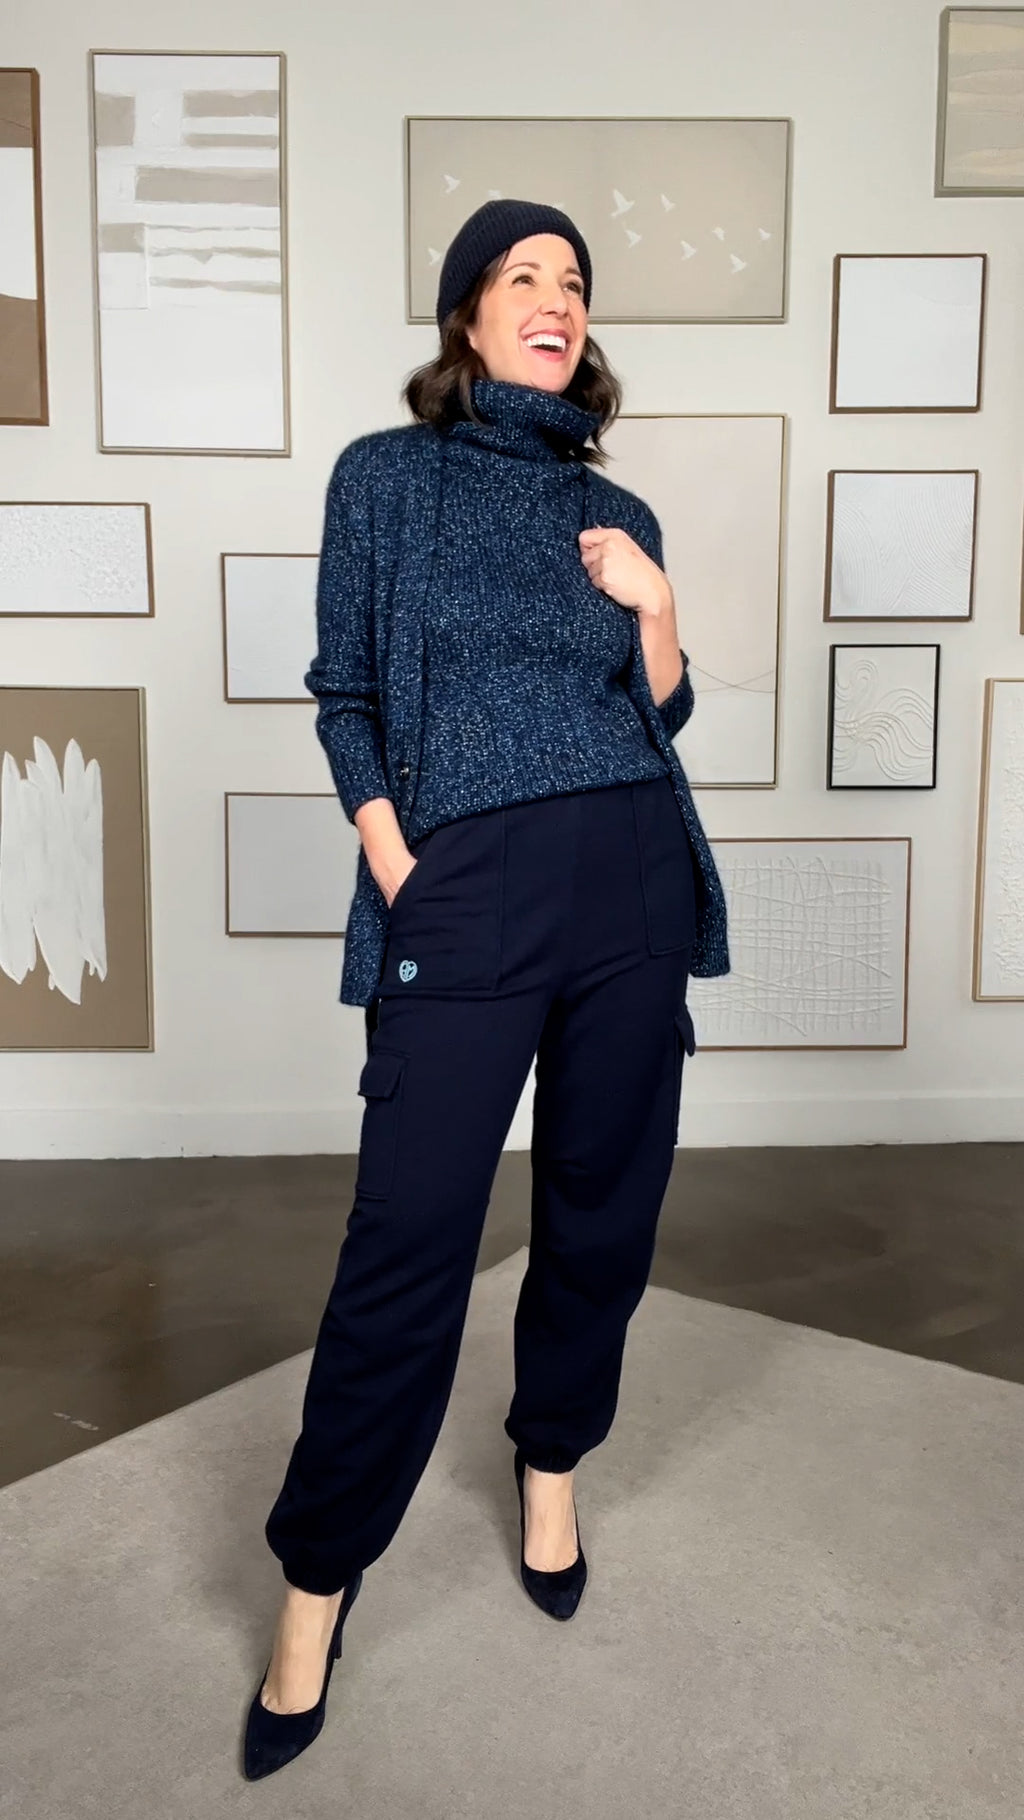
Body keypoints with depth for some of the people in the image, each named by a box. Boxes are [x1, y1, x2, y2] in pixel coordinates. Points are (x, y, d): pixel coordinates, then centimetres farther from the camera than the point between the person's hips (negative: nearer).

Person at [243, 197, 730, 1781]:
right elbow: (346, 696, 4)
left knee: (602, 1211, 11)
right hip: (463, 891, -4)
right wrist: (395, 875, -7)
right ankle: (318, 1577, 13)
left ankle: (552, 1462, 35)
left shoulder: (618, 514, 15)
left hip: (634, 881, 4)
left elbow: (661, 719, 17)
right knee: (408, 1241, -4)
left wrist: (656, 606, -1)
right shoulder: (386, 476, 6)